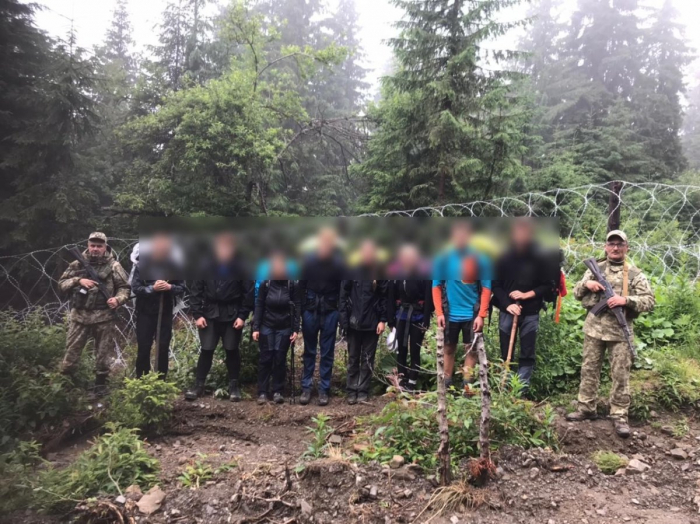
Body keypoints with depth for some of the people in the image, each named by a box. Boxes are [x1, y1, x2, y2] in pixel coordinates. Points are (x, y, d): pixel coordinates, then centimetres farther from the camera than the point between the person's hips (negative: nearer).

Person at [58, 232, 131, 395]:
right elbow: (62, 283, 8)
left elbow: (124, 287, 2)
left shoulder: (114, 265, 0)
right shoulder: (78, 264, 7)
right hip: (79, 315, 2)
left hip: (104, 316, -2)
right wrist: (78, 280, -10)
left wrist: (118, 299, -17)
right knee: (71, 349, 6)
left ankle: (101, 382, 24)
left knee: (103, 351, 8)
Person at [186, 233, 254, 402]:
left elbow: (249, 292, -4)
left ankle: (234, 386, 18)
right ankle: (198, 385, 17)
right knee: (206, 350, 5)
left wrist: (242, 316, -8)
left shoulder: (241, 267, -6)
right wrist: (197, 314, -5)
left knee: (232, 350, 6)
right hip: (210, 313, 1)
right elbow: (196, 290, 1)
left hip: (232, 315, -1)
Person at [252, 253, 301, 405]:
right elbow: (259, 306, -1)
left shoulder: (292, 286, -4)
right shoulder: (265, 284, -4)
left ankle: (278, 391, 12)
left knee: (280, 359, 2)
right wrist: (255, 328, -6)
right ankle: (262, 392, 10)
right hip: (266, 327, 0)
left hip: (284, 328, 0)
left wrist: (295, 330, -7)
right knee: (265, 358, 2)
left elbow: (297, 308, -2)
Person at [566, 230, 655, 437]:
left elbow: (649, 302, -4)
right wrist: (586, 284, -10)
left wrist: (626, 300, -20)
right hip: (594, 328, 3)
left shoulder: (635, 274, 1)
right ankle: (587, 408, 22)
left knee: (620, 375, 2)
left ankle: (619, 416, 12)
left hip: (620, 331, -2)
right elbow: (577, 294, 11)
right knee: (589, 370, 10)